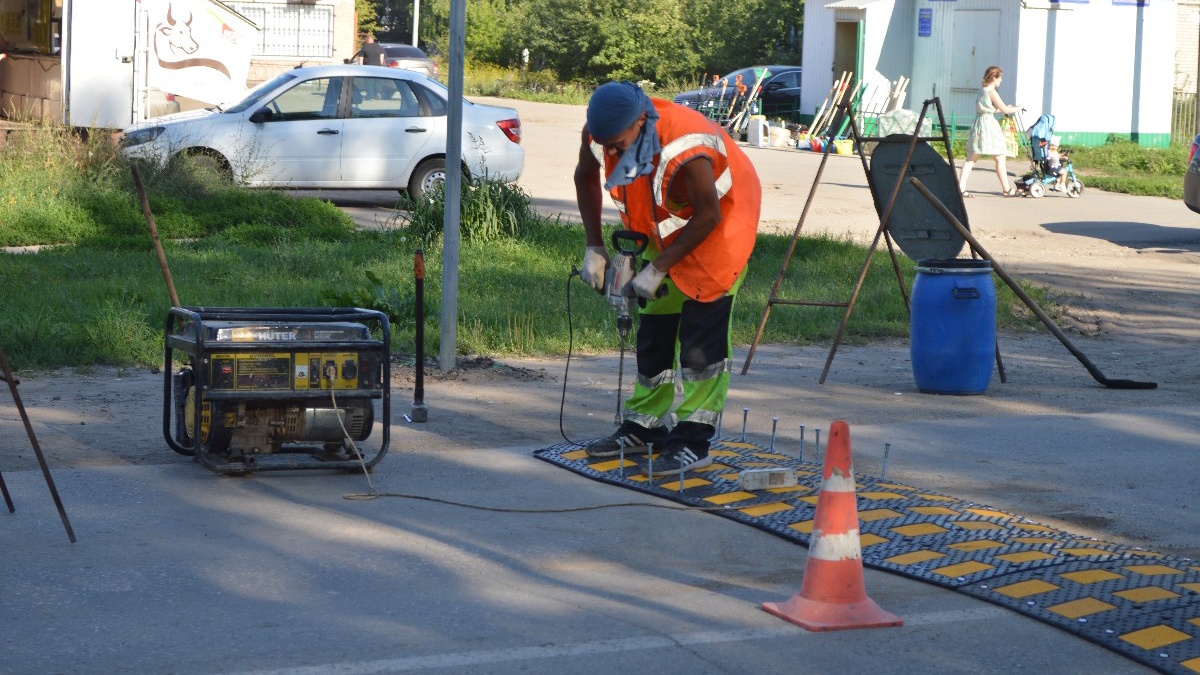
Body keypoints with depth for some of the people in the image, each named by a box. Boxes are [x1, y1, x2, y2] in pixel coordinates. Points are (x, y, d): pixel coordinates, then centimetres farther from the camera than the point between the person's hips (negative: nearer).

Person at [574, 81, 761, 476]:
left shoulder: (684, 150, -39)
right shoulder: (602, 133, -18)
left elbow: (708, 216, -28)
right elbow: (585, 178, 4)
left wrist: (658, 268, -24)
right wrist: (594, 247, 0)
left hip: (719, 227, -7)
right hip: (665, 229, 7)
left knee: (701, 335, -14)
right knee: (654, 329, 10)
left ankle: (693, 442, -13)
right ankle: (644, 429, 21)